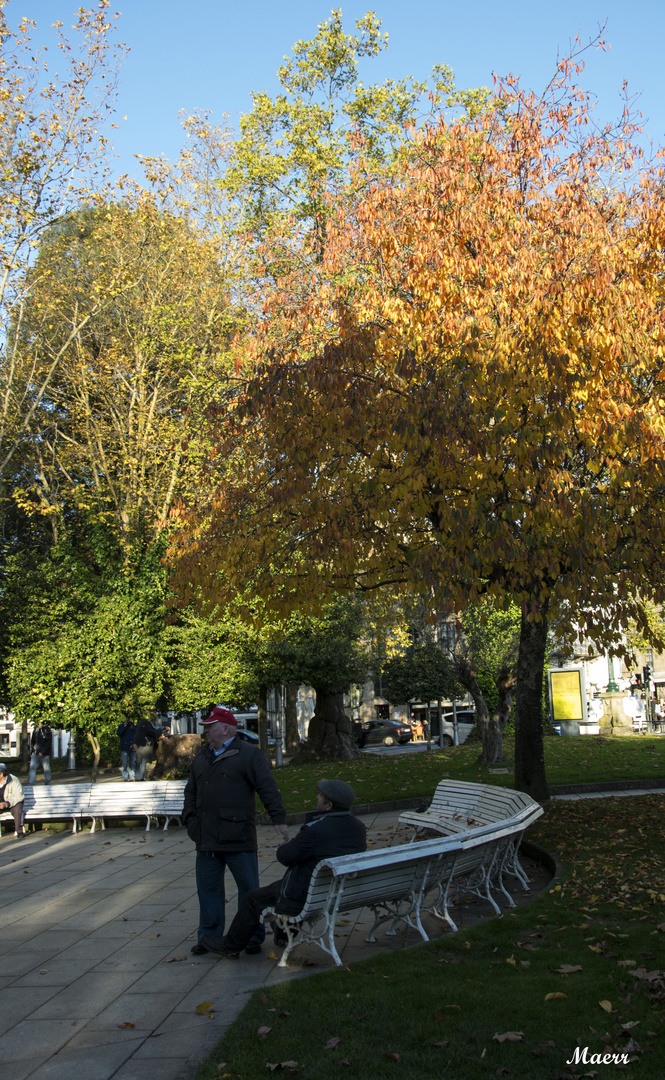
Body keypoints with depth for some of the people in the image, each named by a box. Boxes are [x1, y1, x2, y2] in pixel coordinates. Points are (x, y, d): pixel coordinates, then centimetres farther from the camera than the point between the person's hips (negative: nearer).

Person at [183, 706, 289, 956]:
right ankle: (208, 936, 23)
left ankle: (253, 937, 15)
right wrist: (190, 818, 10)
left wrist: (279, 819, -13)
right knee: (208, 889, 11)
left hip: (238, 838, -6)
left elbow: (267, 788, -8)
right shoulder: (202, 757, 16)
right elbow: (191, 792, 23)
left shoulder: (248, 754, -4)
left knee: (249, 888, 3)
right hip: (207, 839, 6)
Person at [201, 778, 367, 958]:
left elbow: (284, 856, -15)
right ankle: (283, 934, 48)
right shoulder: (359, 827, -4)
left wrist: (294, 842, 6)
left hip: (308, 898, -8)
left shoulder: (315, 830, -27)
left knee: (255, 898, 14)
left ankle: (230, 945, 32)